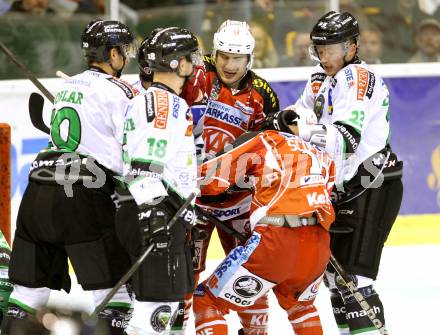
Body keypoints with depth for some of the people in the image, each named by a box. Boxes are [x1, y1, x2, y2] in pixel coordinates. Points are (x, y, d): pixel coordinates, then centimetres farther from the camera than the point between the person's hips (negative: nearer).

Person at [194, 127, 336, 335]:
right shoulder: (322, 156, 27)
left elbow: (210, 178, 5)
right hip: (319, 248, 6)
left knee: (206, 302, 6)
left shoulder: (267, 141, 12)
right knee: (300, 306, 36)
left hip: (277, 240, -6)